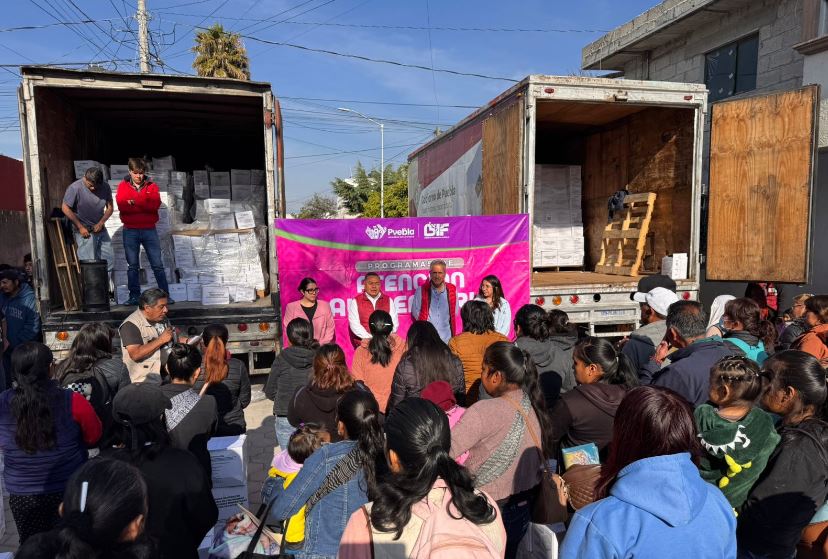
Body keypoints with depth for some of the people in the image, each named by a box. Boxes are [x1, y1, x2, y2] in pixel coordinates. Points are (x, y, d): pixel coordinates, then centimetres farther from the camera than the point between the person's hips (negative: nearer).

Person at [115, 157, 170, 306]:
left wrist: (134, 202, -15)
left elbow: (155, 205, -12)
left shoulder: (152, 186, 5)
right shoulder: (123, 186, 5)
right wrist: (145, 206, -14)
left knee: (157, 264, 1)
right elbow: (122, 206, -12)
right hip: (130, 232, 0)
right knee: (132, 266, 6)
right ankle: (134, 296, 13)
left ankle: (165, 295, 5)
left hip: (149, 230, 0)